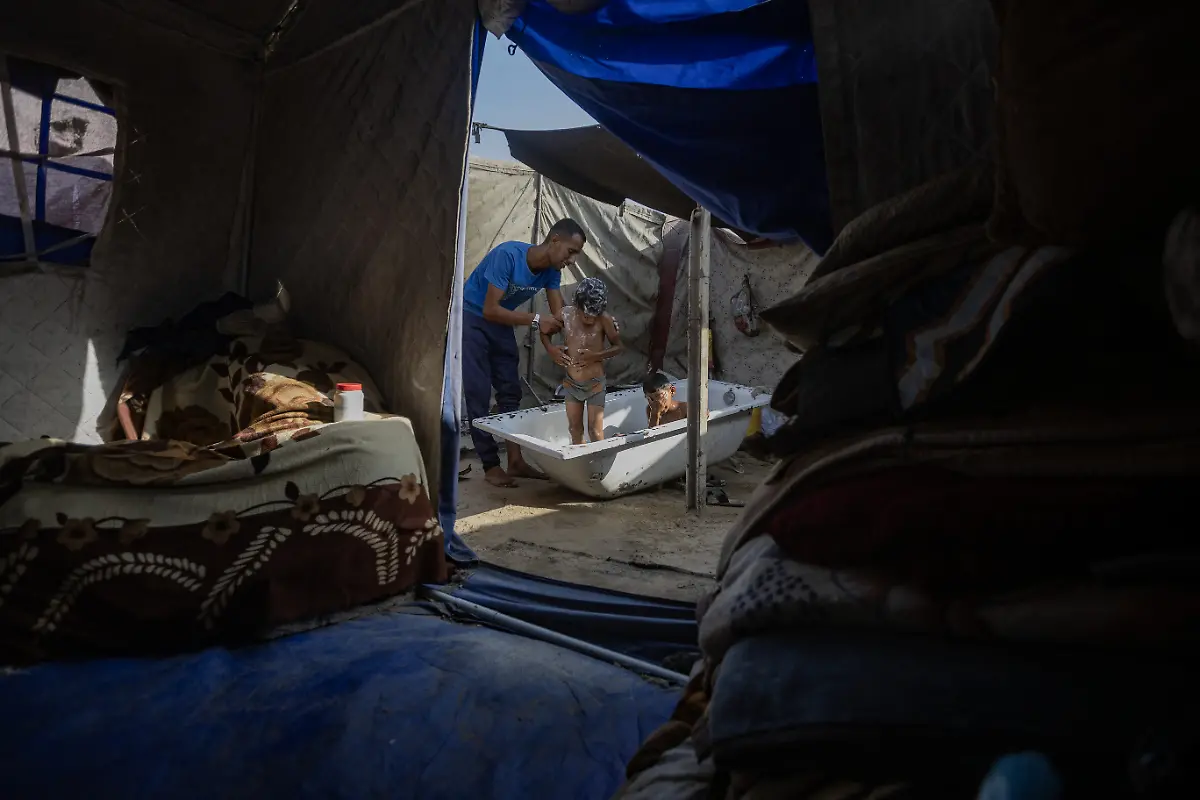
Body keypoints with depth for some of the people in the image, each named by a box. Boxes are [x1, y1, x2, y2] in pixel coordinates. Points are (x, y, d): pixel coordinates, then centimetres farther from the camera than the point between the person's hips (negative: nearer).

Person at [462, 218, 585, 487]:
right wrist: (535, 320, -38)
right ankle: (491, 466, -2)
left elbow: (560, 314, -9)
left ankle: (515, 461, 10)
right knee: (479, 394, -8)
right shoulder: (508, 255, -31)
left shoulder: (551, 270, -9)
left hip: (501, 323, 7)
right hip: (471, 318, -7)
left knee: (510, 392, 5)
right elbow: (490, 310, -32)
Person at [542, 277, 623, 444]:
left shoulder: (605, 320, -19)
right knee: (574, 427, 16)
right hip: (571, 383, 3)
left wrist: (596, 356, -22)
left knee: (595, 430, 3)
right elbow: (544, 332, 6)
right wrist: (551, 349, -12)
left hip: (595, 384, -3)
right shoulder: (566, 315, -11)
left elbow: (618, 346, -7)